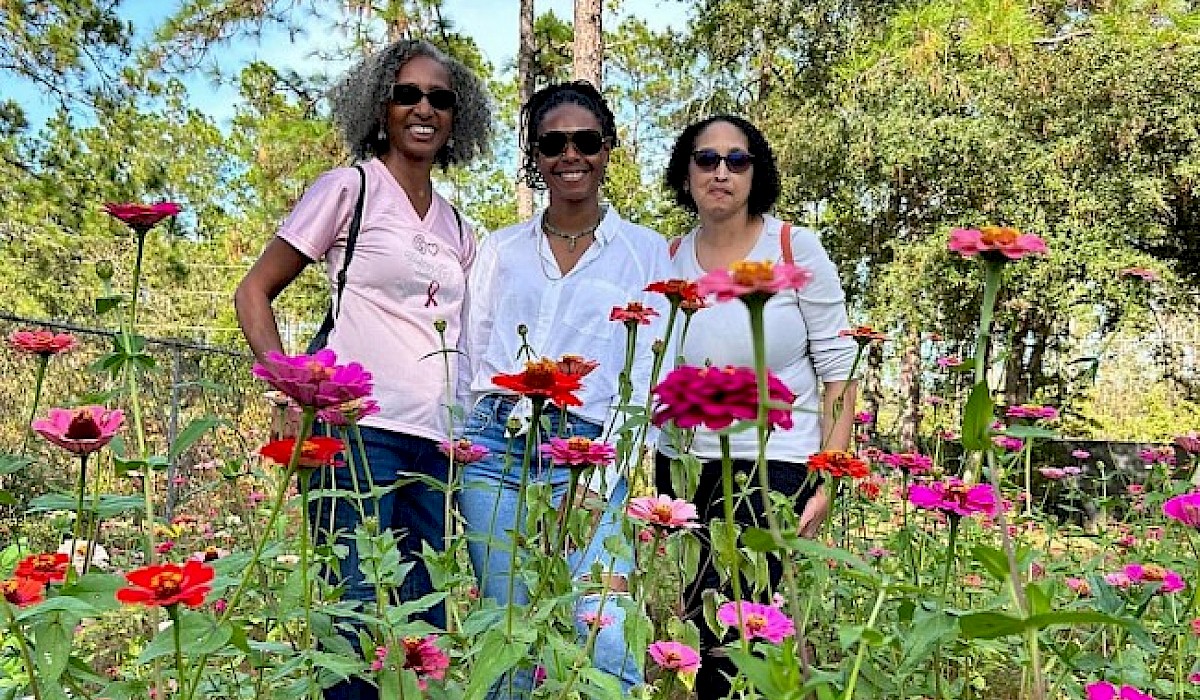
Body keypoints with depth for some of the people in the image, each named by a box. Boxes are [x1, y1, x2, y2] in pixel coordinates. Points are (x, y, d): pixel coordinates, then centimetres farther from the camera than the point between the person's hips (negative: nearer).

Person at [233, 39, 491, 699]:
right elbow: (253, 292, 3)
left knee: (426, 624, 8)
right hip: (359, 427, -5)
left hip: (434, 444, 6)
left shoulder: (458, 230, 18)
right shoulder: (349, 188, 2)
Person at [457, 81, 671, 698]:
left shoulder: (646, 253, 6)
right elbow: (469, 361, 14)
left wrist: (597, 481, -9)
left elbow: (644, 381, 0)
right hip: (496, 446, 3)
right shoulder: (500, 249, 14)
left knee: (605, 638, -17)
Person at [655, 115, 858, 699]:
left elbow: (838, 370, -4)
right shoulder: (668, 261, 4)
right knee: (698, 624, 8)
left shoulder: (796, 249, -5)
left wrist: (826, 482, -9)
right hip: (682, 464, 4)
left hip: (774, 462, -3)